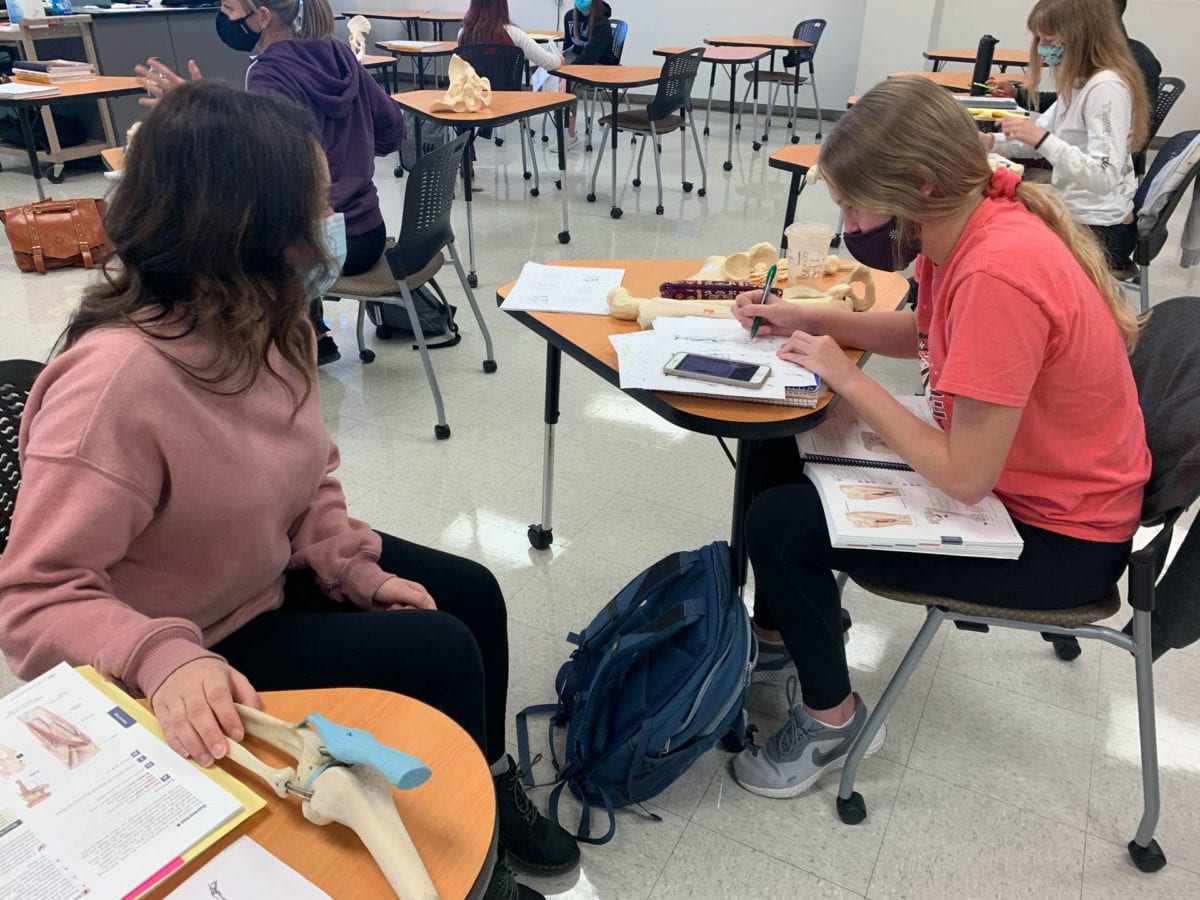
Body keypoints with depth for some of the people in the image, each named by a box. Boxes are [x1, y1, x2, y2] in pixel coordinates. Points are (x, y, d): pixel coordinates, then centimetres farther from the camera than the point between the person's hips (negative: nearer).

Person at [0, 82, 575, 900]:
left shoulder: (254, 322, -8)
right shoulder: (117, 379, -34)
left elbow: (305, 472, 4)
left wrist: (354, 567, -8)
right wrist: (164, 661, -45)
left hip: (275, 570, 8)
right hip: (205, 645, -8)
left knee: (471, 592, 6)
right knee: (439, 652, -13)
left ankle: (490, 784, 30)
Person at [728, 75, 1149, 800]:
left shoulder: (1000, 272, -33)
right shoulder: (978, 214, -6)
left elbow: (964, 479, -31)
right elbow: (924, 333, 13)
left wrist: (846, 377, -22)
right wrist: (809, 319, 0)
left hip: (1057, 537, -9)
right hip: (1009, 474, 9)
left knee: (781, 523, -18)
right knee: (779, 455, 8)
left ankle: (832, 718, 8)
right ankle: (777, 633, 28)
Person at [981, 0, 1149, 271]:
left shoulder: (1106, 86, -22)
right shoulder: (1079, 82, 7)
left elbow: (1104, 178, -30)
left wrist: (1042, 139, -36)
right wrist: (990, 142, -1)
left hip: (1101, 232, -9)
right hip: (1074, 216, 9)